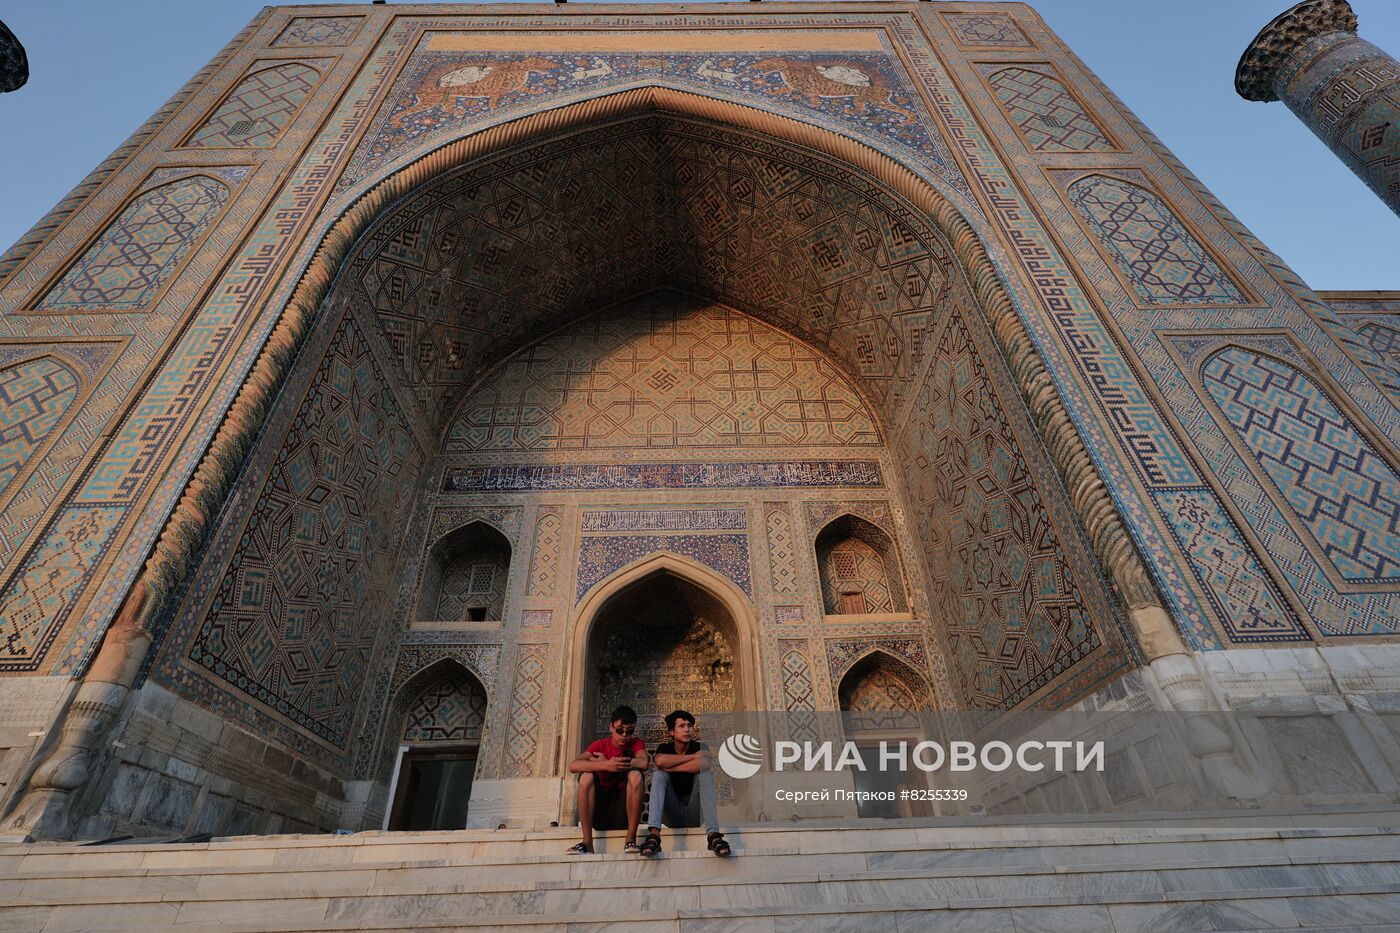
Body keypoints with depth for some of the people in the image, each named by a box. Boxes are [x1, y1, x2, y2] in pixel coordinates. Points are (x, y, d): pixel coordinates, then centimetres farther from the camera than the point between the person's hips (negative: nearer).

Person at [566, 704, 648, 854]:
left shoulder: (637, 743, 0)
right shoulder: (600, 745, 0)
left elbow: (643, 763, -24)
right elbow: (573, 765, -19)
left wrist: (604, 762, -18)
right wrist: (606, 765, -35)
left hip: (623, 813, -1)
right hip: (599, 813, 1)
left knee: (635, 774, -26)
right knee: (586, 775, -23)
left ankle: (631, 839, -20)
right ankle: (587, 843, -22)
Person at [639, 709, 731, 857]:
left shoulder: (700, 747, 0)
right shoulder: (664, 748, 2)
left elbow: (705, 763, -27)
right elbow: (660, 761, -26)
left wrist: (670, 767, -19)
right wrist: (692, 756, -19)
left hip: (695, 815, 0)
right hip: (673, 816, 1)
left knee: (705, 773, -22)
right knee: (659, 775, -20)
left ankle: (713, 834, -37)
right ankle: (654, 833, -39)